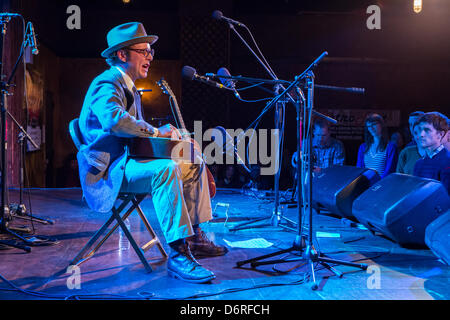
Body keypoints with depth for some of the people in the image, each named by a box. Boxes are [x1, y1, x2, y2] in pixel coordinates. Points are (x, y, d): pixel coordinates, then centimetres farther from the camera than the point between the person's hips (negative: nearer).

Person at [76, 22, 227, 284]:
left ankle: (194, 237, 9)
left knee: (194, 164, 10)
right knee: (166, 168, -36)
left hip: (127, 161, 11)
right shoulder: (107, 85, -14)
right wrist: (156, 132, -25)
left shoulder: (128, 87, 19)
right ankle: (179, 256, -35)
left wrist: (165, 133, 5)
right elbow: (114, 120, -35)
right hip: (108, 170, -11)